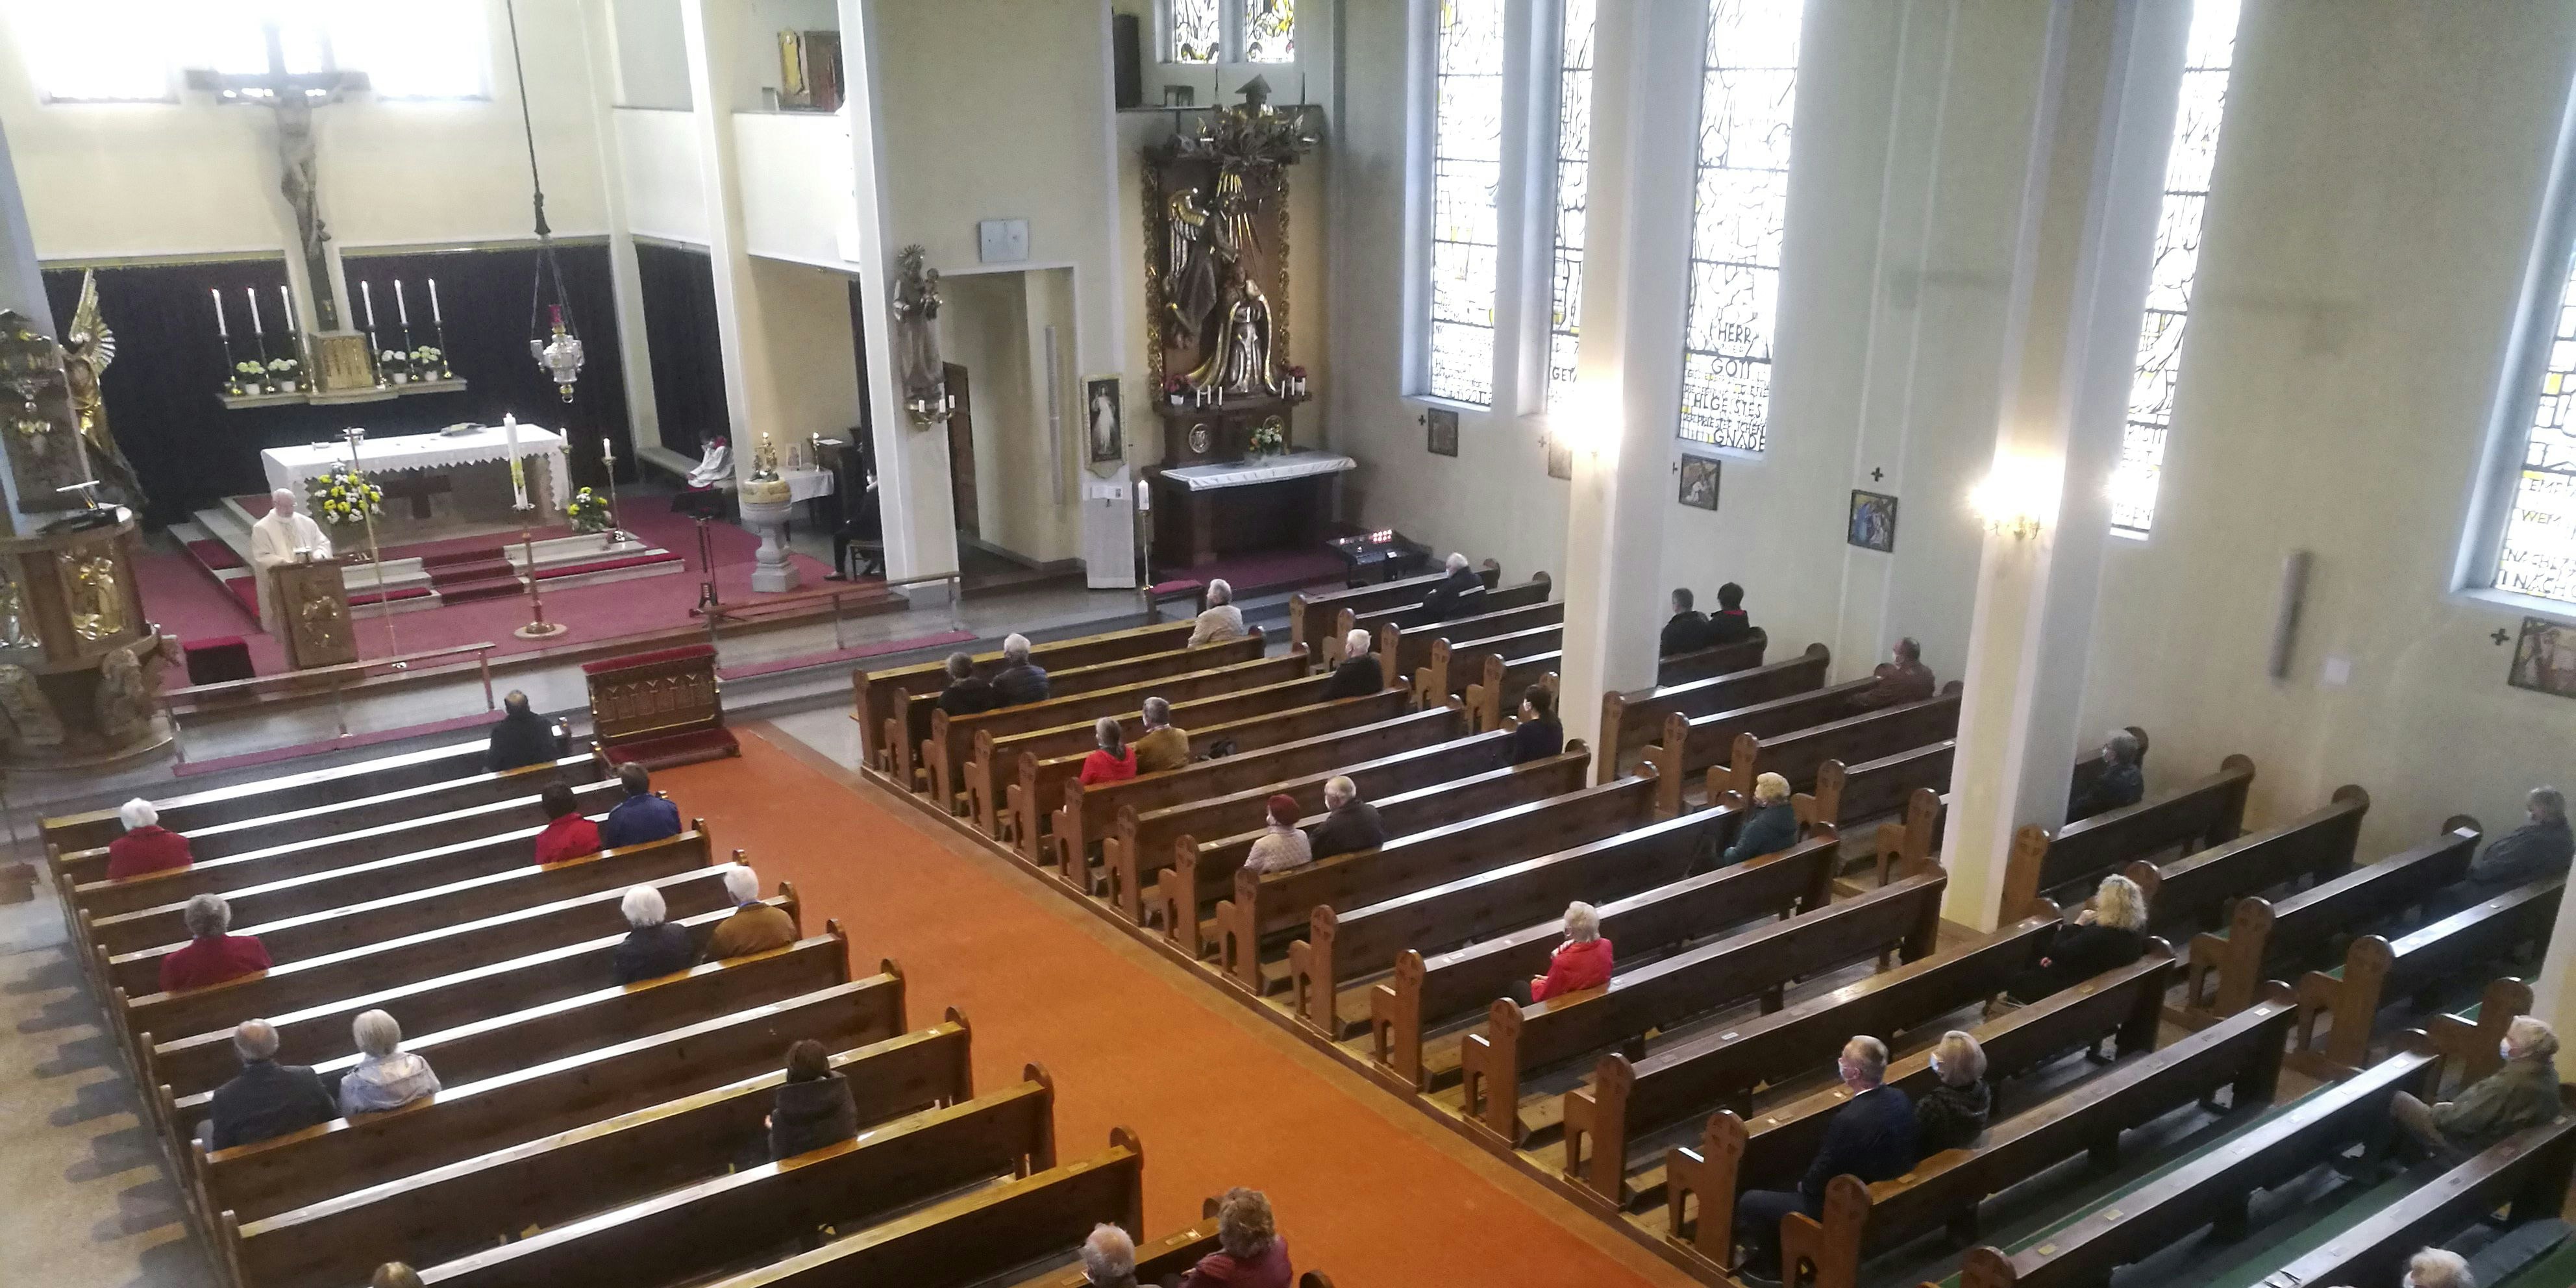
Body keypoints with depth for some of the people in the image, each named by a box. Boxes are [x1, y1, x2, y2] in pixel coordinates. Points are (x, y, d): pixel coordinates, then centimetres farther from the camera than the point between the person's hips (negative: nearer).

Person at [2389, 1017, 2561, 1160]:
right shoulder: (2547, 1071, -6)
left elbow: (2459, 1121, -26)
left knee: (2400, 1101, 0)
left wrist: (2437, 1111, -6)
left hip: (2471, 1150, -9)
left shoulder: (2507, 1083, -35)